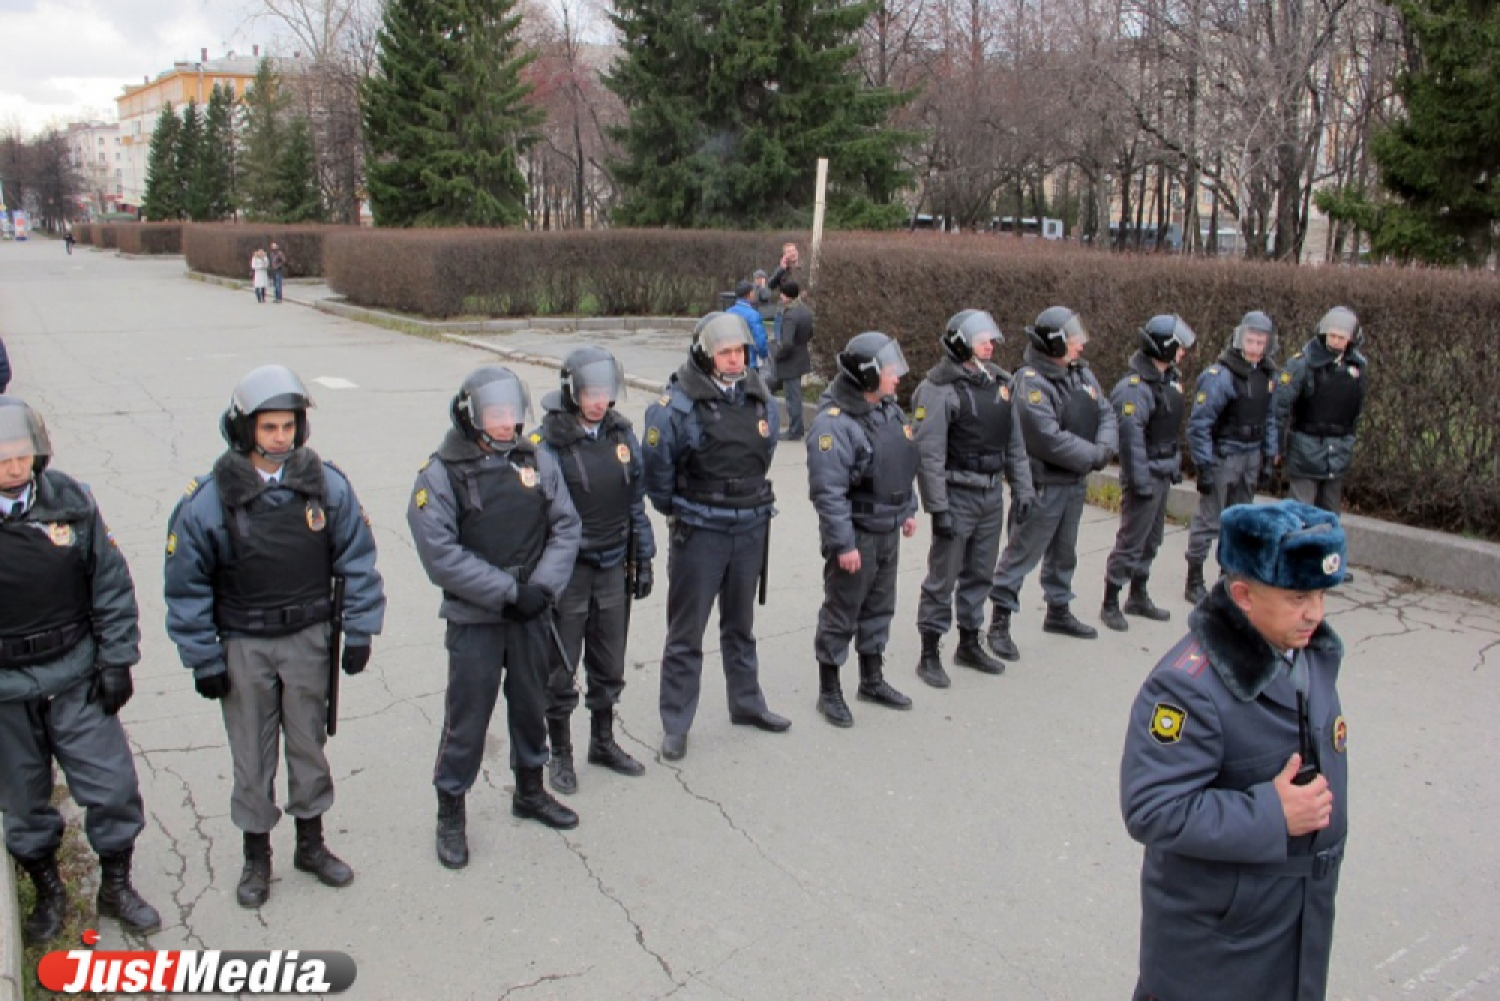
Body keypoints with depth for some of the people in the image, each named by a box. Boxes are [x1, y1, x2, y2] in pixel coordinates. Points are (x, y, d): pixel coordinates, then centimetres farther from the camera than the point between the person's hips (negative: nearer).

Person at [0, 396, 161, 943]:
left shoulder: (70, 499, -7)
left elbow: (111, 583, 1)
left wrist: (116, 661, 0)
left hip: (76, 676, 1)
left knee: (113, 787, 5)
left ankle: (117, 886, 27)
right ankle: (48, 892, 37)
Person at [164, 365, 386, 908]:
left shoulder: (327, 484, -9)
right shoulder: (208, 499, -14)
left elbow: (357, 559, 0)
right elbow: (186, 585, -6)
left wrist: (359, 631, -1)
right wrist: (204, 659, -5)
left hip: (309, 638, 2)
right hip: (243, 645, -1)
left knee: (309, 744, 15)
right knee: (252, 756, 10)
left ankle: (311, 843, 34)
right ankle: (256, 857, 29)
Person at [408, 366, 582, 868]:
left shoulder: (537, 460, 1)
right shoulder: (441, 473, -10)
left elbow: (566, 527, 1)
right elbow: (440, 554, -16)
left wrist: (543, 586, -13)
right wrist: (508, 592, -18)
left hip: (532, 614, 4)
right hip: (473, 619, -4)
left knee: (531, 704, 18)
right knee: (467, 717, 3)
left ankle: (530, 791, 38)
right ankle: (451, 813, 21)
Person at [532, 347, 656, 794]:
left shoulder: (621, 433, 1)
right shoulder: (547, 442, -15)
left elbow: (636, 502, 9)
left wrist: (643, 560, 10)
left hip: (613, 569, 5)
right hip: (567, 571, -5)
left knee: (609, 666, 18)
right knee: (560, 669, 9)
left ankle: (603, 742, 36)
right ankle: (560, 754, 25)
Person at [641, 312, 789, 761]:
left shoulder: (761, 399, 0)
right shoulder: (678, 405, -17)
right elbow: (656, 467, -11)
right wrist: (675, 510, 1)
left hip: (751, 529, 5)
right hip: (699, 533, -5)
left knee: (740, 624, 21)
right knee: (686, 631, 3)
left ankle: (746, 703, 37)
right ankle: (675, 725, 14)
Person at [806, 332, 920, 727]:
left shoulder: (889, 410, 6)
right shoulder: (833, 424, -23)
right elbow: (827, 491, -25)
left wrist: (908, 510, 20)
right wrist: (843, 544, -24)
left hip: (887, 531, 9)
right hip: (855, 536, -8)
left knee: (879, 608, 20)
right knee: (841, 614, 5)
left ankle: (872, 680, 37)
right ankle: (829, 692, 20)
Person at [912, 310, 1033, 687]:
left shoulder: (1001, 382, 8)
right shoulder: (939, 389, -15)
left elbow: (1015, 443, 15)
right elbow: (929, 454, -17)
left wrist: (1022, 489, 11)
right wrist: (938, 508, -20)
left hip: (992, 495, 7)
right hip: (957, 496, -7)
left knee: (980, 574, 17)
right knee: (943, 578, 0)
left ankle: (969, 644, 32)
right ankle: (929, 653, 12)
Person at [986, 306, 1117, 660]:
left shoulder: (1082, 373, 7)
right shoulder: (1031, 382, -20)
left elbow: (1106, 413, 6)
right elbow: (1050, 439, -26)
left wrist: (1106, 447, -15)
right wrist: (1095, 456, -17)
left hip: (1077, 482, 9)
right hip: (1043, 484, -8)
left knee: (1064, 551, 21)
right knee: (1022, 553, -3)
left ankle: (1058, 611, 37)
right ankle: (1000, 623, 6)